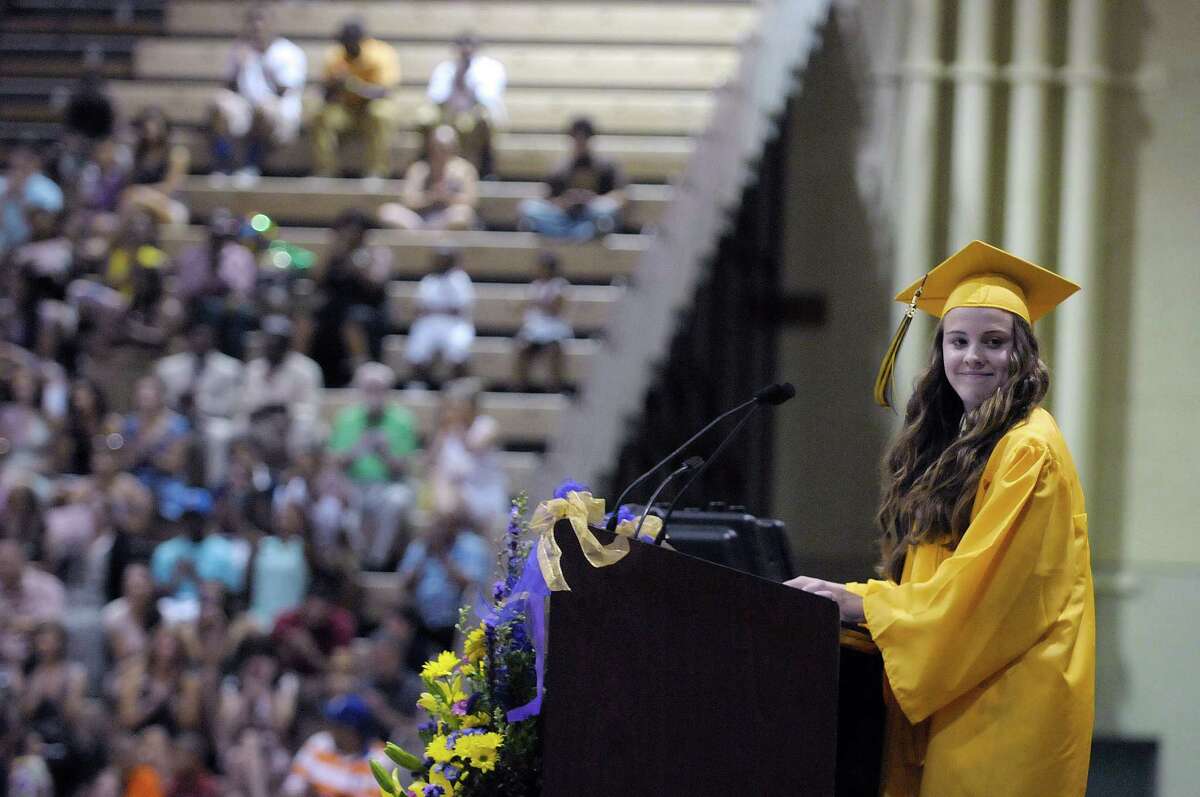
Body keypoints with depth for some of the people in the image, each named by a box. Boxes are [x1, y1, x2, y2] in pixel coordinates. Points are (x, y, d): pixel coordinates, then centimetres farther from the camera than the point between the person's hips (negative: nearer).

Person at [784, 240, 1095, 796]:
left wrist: (863, 604, -13)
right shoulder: (952, 443, 17)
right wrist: (857, 598, 5)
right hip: (953, 692, 9)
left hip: (1007, 698, -9)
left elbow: (980, 585, -18)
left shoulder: (1030, 451, -12)